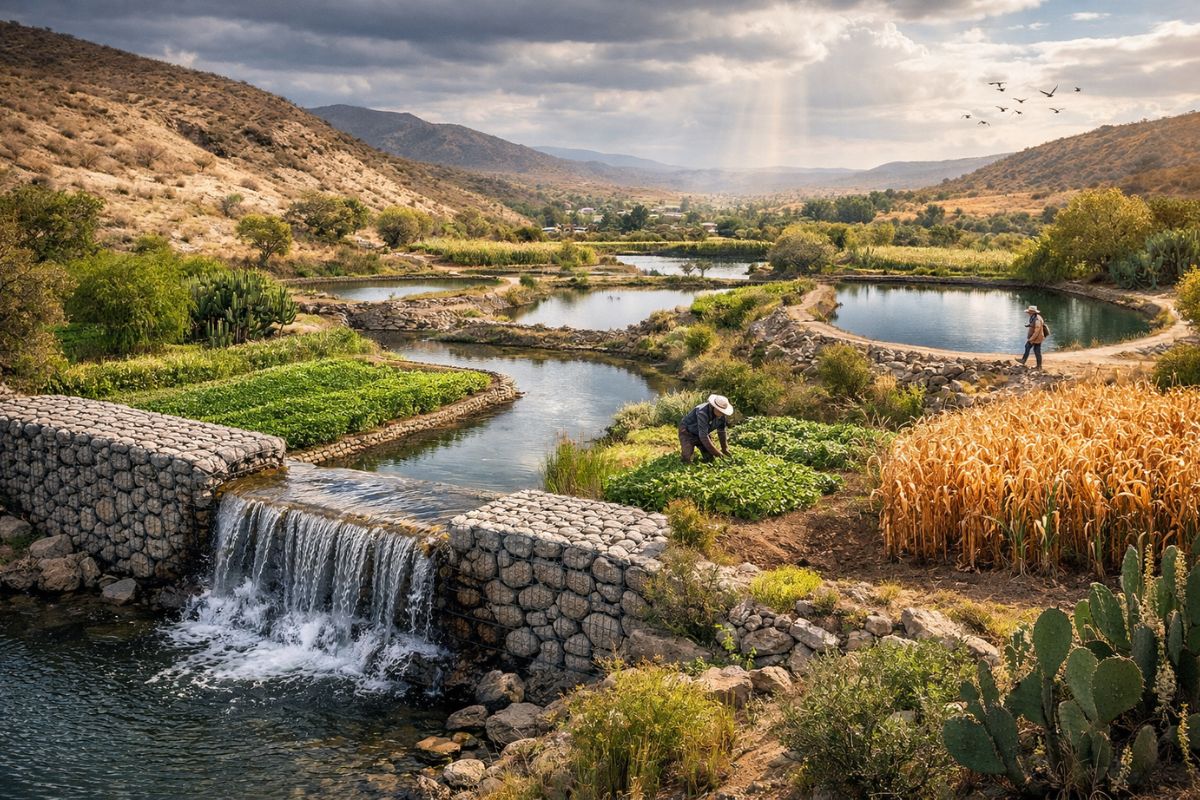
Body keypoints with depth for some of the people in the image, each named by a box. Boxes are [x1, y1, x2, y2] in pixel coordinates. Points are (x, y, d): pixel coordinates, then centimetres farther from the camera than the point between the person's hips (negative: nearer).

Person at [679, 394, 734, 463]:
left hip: (703, 434, 6)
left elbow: (721, 432, 2)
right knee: (687, 460, -22)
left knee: (710, 459, -2)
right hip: (688, 432, -6)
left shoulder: (722, 415, -15)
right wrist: (716, 452, -32)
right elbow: (703, 436, -37)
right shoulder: (702, 412, -37)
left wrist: (725, 449, 7)